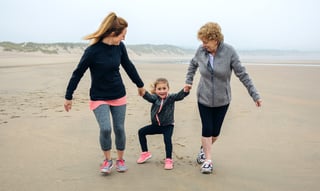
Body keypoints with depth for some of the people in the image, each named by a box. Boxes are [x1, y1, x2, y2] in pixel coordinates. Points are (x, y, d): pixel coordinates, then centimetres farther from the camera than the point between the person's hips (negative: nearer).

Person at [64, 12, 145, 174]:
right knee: (105, 129, -15)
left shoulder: (120, 47, -7)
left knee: (119, 128, 6)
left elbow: (128, 66, 10)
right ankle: (107, 160, 11)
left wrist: (140, 84, 22)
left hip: (118, 96, 4)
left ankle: (120, 159, 27)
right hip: (99, 97, -4)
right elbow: (78, 73, -12)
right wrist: (68, 96, -5)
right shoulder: (93, 50, -22)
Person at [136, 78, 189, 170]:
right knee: (141, 132, 4)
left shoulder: (171, 97, -12)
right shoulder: (155, 98, -8)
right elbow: (149, 97, -30)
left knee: (167, 139, -24)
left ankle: (168, 160, -9)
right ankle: (145, 153, 18)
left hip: (168, 125, -4)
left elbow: (179, 96, -29)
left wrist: (185, 90, -50)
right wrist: (144, 93, -53)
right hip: (156, 125, 4)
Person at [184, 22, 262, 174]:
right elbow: (193, 64, 14)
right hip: (204, 98, 1)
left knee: (215, 132, 9)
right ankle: (207, 160, 12)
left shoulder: (229, 52, -16)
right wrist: (188, 81, 9)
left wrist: (254, 95, -12)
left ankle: (204, 149, 38)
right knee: (207, 129, -3)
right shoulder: (201, 51, -9)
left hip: (222, 100, 0)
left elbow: (242, 74, -12)